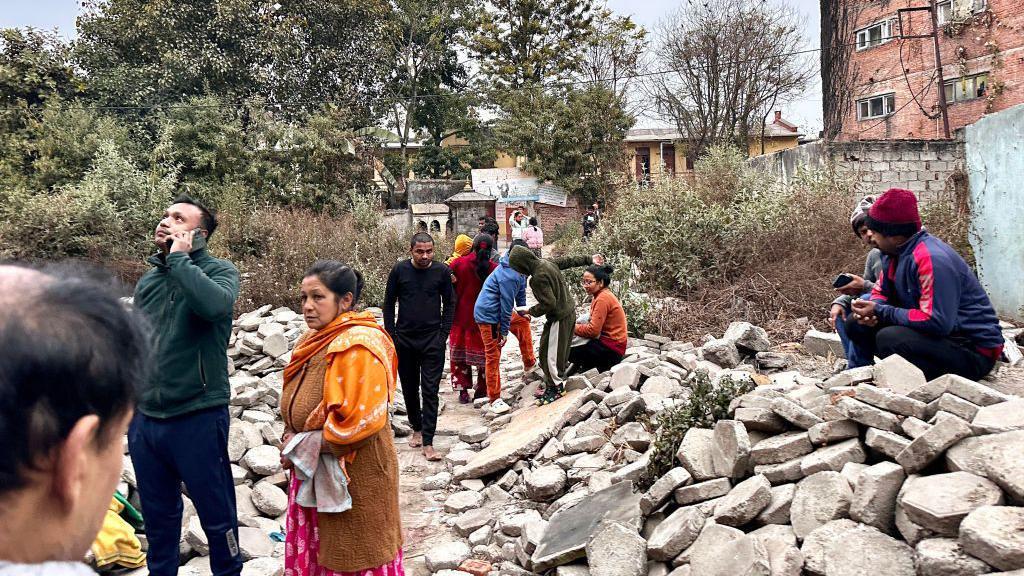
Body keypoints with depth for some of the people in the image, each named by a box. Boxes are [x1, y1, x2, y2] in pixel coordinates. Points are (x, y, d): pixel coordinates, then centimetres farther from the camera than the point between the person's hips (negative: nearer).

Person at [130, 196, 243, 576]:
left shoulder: (219, 271, -8)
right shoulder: (148, 280, 10)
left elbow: (214, 304, -32)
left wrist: (179, 257, -20)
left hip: (199, 419, -5)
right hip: (145, 418, 6)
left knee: (217, 516, 8)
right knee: (157, 517, 19)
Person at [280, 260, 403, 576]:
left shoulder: (358, 347, -22)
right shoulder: (316, 340, 7)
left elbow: (357, 421, -26)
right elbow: (297, 405, 18)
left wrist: (301, 448, -15)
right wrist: (291, 438, -1)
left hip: (353, 475, -8)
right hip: (314, 472, 8)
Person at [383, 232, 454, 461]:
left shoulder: (442, 271, -3)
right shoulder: (399, 270, -2)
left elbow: (449, 304, 5)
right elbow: (389, 304, 5)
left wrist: (444, 334, -2)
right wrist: (391, 335, 0)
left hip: (432, 340, -2)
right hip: (404, 339, 2)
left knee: (430, 391, -5)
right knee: (409, 388, 13)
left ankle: (428, 442, -2)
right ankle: (417, 429, 32)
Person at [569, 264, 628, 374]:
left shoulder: (603, 298, -18)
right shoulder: (603, 295, 13)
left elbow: (593, 330, -20)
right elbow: (595, 323, 12)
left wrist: (572, 327, -8)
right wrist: (578, 324, -2)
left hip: (611, 349, -10)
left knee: (566, 350, -14)